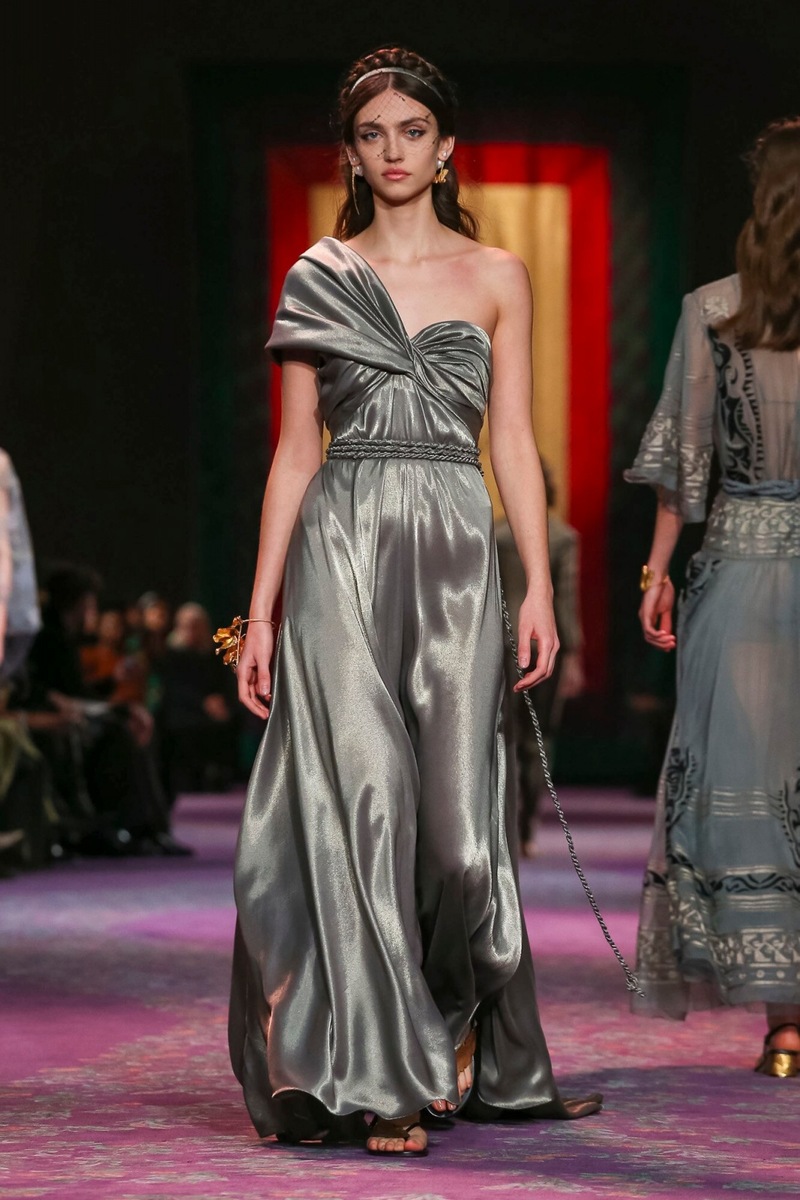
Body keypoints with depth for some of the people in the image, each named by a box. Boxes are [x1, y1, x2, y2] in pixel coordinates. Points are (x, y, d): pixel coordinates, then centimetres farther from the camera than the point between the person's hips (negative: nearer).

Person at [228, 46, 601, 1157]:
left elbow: (514, 442, 7)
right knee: (365, 802, -7)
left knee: (456, 809, -5)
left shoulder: (496, 277, 10)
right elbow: (296, 450, 9)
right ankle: (386, 1079, -1)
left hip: (456, 556, 0)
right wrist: (261, 608, 3)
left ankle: (466, 1034, 19)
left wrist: (539, 588, -3)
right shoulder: (317, 278, 9)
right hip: (341, 552, 0)